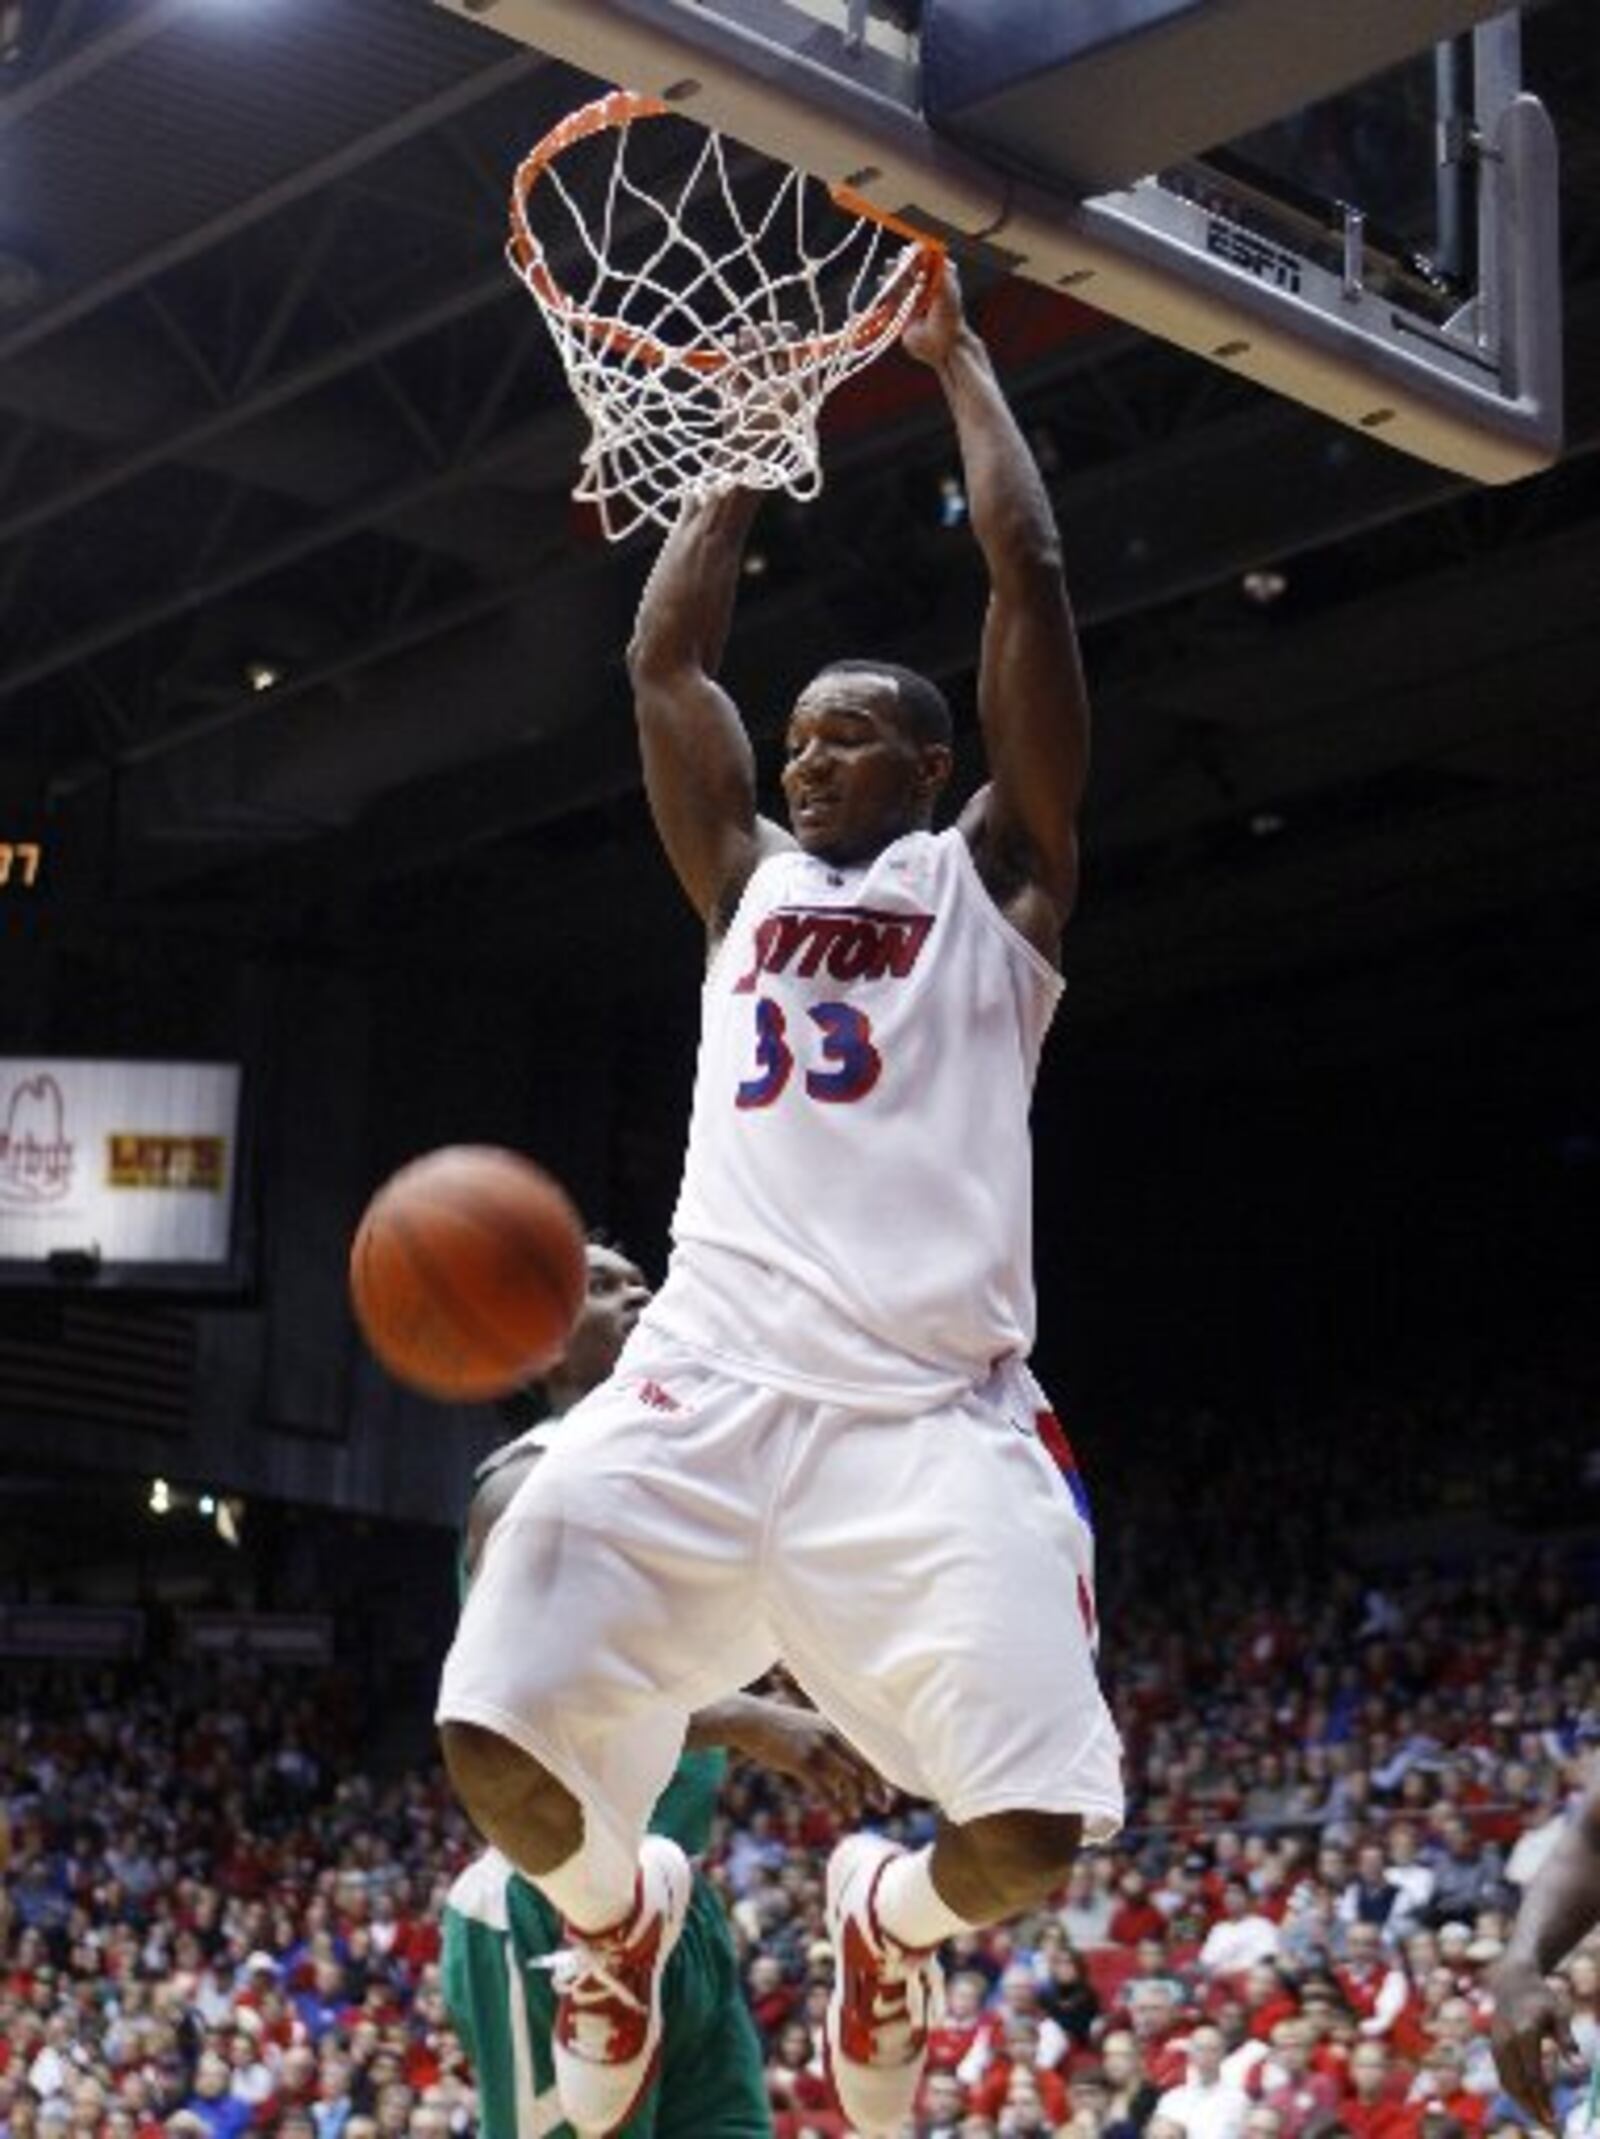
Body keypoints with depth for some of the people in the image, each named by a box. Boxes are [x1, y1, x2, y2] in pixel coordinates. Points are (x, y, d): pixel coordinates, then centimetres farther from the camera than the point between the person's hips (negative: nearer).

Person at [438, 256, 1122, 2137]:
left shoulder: (994, 876, 17)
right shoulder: (750, 882, 27)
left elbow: (1029, 581, 12)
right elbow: (664, 656, 27)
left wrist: (956, 361, 21)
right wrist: (752, 430, 34)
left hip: (932, 1405, -3)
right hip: (708, 1382, 3)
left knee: (1028, 1826, -17)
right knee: (503, 1743, -15)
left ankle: (892, 1916, 21)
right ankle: (622, 1908, 21)